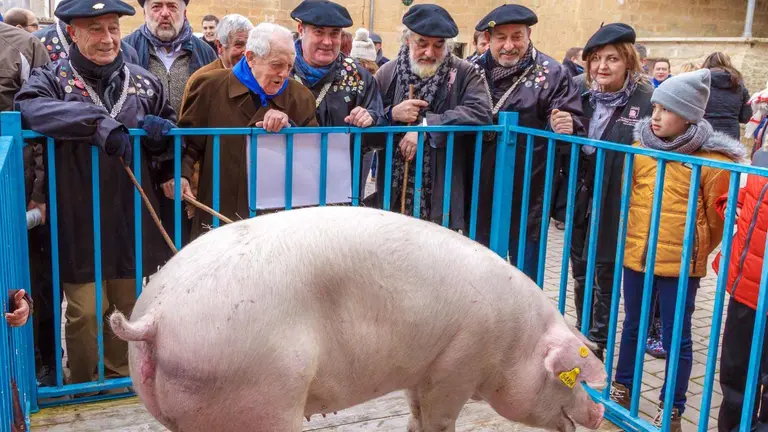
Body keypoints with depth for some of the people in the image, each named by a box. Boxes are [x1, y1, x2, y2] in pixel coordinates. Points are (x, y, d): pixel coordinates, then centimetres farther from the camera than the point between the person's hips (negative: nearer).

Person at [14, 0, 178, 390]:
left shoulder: (144, 82, 9)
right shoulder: (51, 78, -2)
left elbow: (172, 132, 19)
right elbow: (29, 108, -24)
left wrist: (160, 131, -6)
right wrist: (99, 123, -36)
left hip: (132, 220, 4)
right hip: (78, 223, -3)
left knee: (129, 307, 15)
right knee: (84, 312, 3)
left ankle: (121, 381, 35)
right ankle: (83, 388, 25)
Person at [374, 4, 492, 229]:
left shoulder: (464, 73, -2)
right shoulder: (387, 73, 4)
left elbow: (481, 112, -20)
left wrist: (425, 125, -22)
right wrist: (392, 115, -14)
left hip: (443, 192, -2)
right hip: (394, 190, 2)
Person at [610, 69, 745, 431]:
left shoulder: (711, 158, -12)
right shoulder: (640, 147, 1)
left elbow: (718, 213, -2)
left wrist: (696, 250, 8)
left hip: (680, 264, -4)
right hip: (635, 256, 4)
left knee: (676, 337, 8)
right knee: (632, 326, 19)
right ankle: (623, 387, 37)